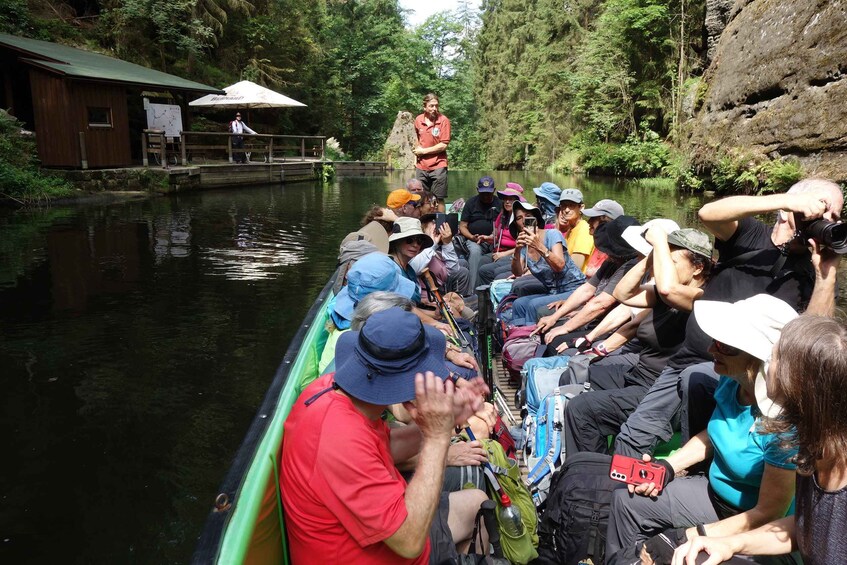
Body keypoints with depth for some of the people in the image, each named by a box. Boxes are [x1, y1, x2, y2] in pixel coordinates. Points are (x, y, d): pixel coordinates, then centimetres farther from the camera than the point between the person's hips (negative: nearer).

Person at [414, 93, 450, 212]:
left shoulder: (443, 120, -8)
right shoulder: (418, 120, 4)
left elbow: (443, 145, -12)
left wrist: (424, 151, -9)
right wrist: (417, 151, 12)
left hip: (438, 166, -4)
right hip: (421, 166, 4)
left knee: (438, 199, 0)